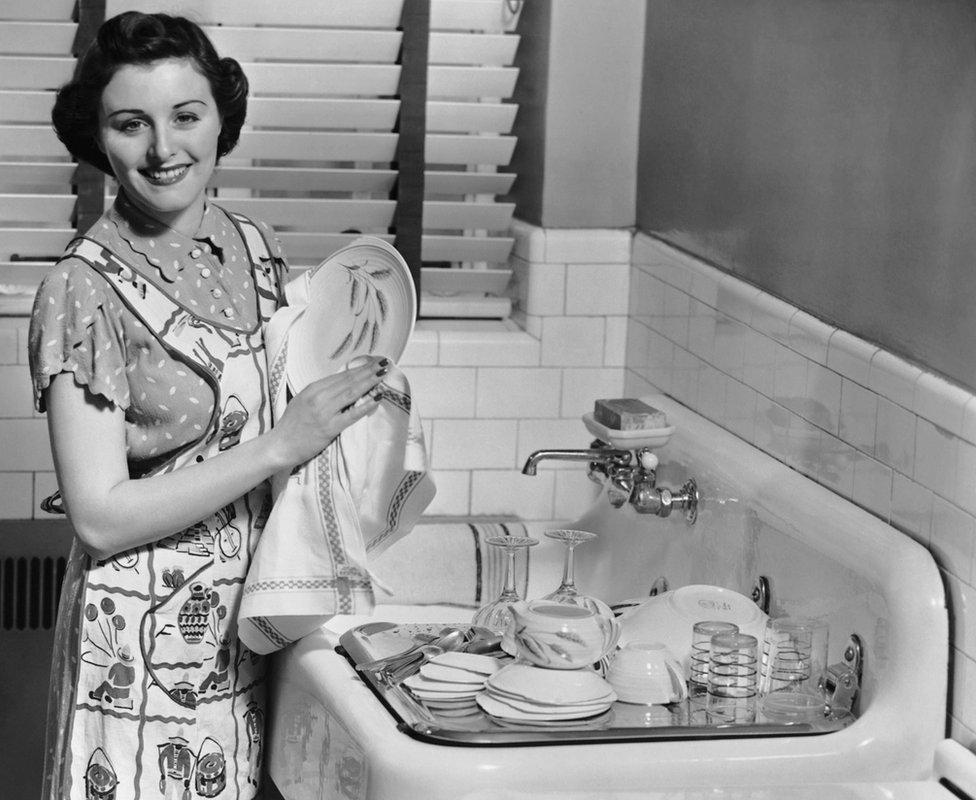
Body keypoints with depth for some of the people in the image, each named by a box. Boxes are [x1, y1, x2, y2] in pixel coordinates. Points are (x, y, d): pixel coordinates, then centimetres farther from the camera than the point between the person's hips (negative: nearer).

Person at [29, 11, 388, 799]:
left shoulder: (256, 250, 2)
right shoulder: (83, 291, -15)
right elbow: (101, 517, -18)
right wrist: (279, 446, -21)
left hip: (246, 630, 5)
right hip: (142, 641, -5)